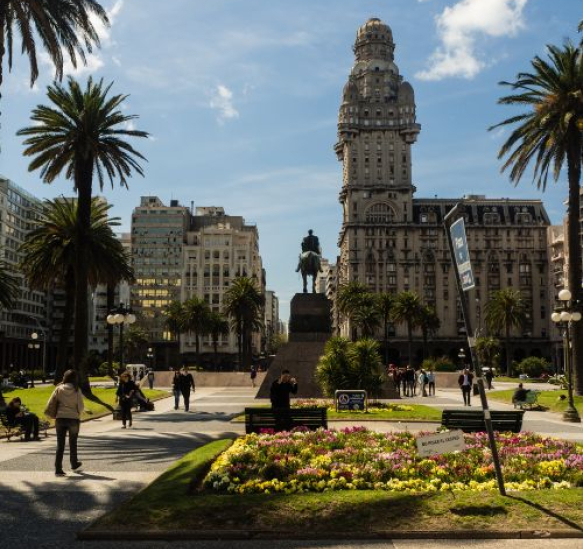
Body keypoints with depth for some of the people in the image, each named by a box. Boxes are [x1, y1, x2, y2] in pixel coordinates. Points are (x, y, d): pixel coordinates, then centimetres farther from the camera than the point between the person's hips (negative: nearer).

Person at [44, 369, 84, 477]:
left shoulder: (59, 389, -3)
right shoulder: (76, 390, -6)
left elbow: (50, 404, -4)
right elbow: (81, 406, -3)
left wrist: (53, 414, 10)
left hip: (60, 418, 1)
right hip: (73, 419, -1)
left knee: (60, 444, 5)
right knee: (73, 443, 17)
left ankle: (58, 469, 0)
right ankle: (74, 465, 31)